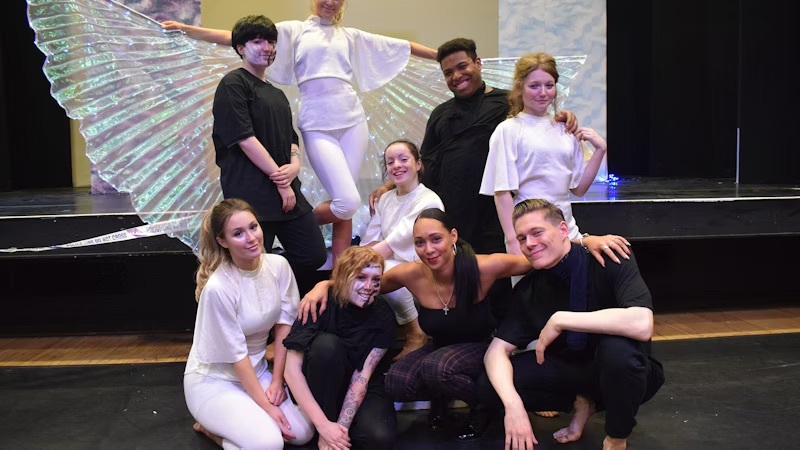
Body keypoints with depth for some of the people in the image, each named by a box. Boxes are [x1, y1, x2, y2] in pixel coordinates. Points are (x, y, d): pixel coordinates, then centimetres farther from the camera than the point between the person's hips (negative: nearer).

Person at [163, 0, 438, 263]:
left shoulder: (351, 36, 18)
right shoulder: (294, 30, 10)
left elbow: (403, 46, 22)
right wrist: (186, 28, -2)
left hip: (352, 120, 3)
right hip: (317, 125, -3)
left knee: (346, 206, 0)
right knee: (348, 202, -15)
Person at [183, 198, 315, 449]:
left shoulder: (278, 265, -10)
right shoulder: (218, 288, -27)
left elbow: (284, 327, -1)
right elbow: (236, 355, -19)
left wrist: (277, 381, -4)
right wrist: (266, 407, -15)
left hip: (256, 371, 6)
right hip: (213, 380, -6)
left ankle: (231, 423, 14)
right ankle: (212, 427, 5)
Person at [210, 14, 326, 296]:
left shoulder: (277, 94, 20)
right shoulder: (233, 84, -5)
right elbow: (245, 138, -14)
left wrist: (294, 166, -4)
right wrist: (280, 180, -13)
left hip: (287, 191, 8)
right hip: (251, 195, -8)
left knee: (314, 255, 9)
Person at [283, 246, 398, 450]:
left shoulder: (383, 316, -15)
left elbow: (363, 376, -19)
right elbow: (292, 369, -26)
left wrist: (340, 426, -29)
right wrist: (323, 424, -32)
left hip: (363, 390, 1)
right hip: (320, 387, -1)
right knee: (326, 344, -32)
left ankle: (333, 432, 2)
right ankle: (324, 428, -17)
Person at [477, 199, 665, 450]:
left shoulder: (610, 260, -23)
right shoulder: (528, 290, -10)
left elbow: (641, 325, -39)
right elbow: (497, 351, -13)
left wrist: (560, 320, -33)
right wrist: (513, 404, -32)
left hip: (624, 371, -4)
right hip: (573, 368, 4)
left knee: (617, 347, -39)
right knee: (489, 386, -15)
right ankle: (582, 402, 7)